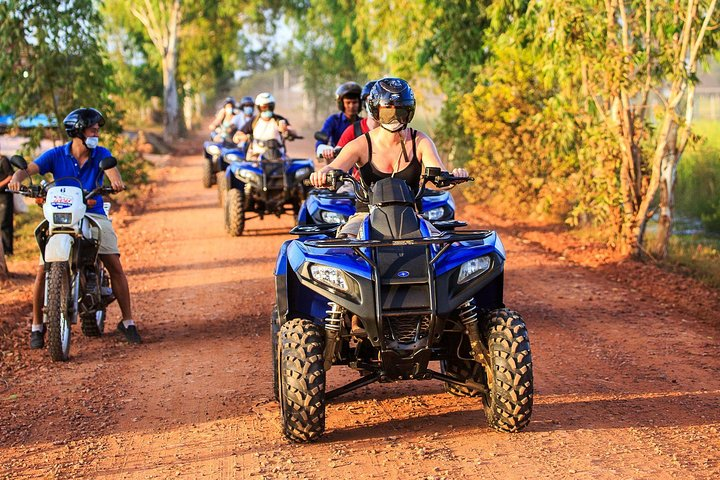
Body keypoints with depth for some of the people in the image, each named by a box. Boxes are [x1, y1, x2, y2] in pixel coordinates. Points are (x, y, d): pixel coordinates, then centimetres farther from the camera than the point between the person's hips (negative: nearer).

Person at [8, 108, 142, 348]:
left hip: (94, 214, 1)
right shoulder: (56, 155, 0)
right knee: (44, 270, -9)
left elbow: (111, 168, -18)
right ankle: (37, 326, 6)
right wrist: (17, 177, -35)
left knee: (115, 267, -8)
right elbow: (30, 168, -11)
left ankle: (127, 321, 5)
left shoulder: (100, 154, 2)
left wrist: (116, 180, -42)